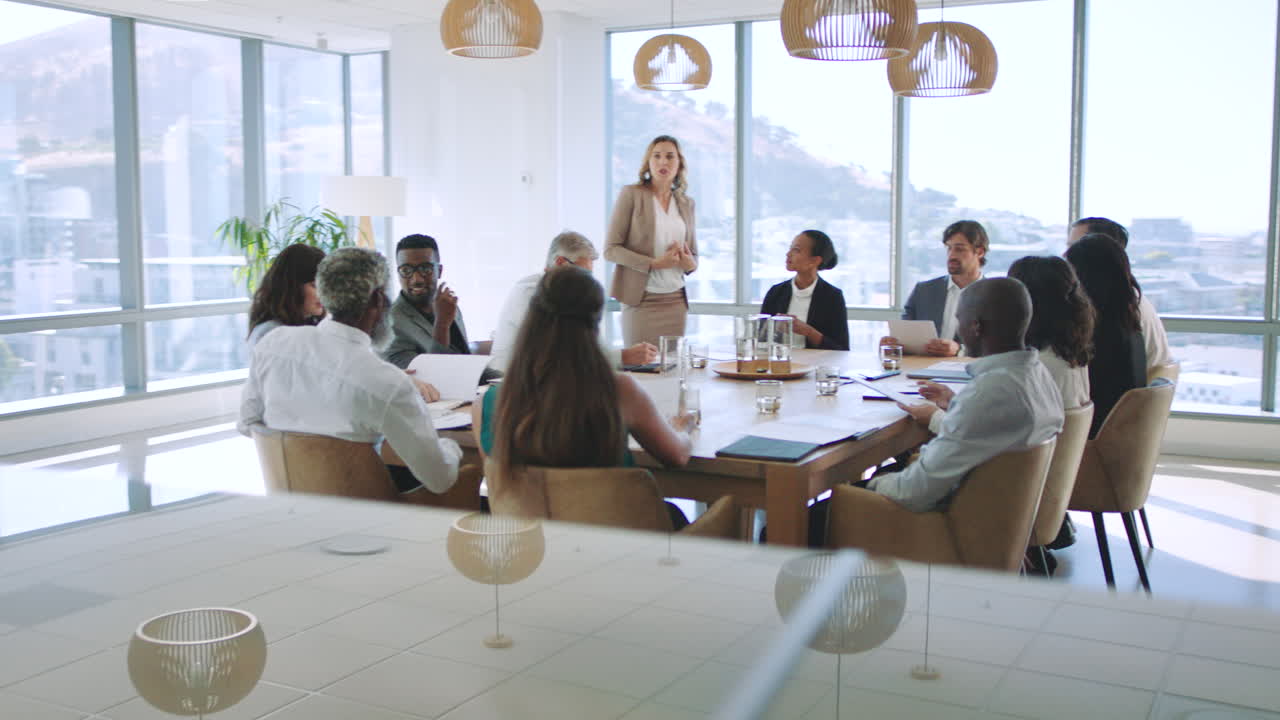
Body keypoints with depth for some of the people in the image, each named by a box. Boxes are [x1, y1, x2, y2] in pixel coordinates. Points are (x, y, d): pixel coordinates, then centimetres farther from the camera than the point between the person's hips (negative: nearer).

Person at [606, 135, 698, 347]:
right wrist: (654, 264, -16)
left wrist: (690, 263, -4)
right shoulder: (631, 194, -1)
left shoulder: (686, 203, 13)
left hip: (676, 300, 4)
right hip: (641, 299, -4)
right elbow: (611, 249, -7)